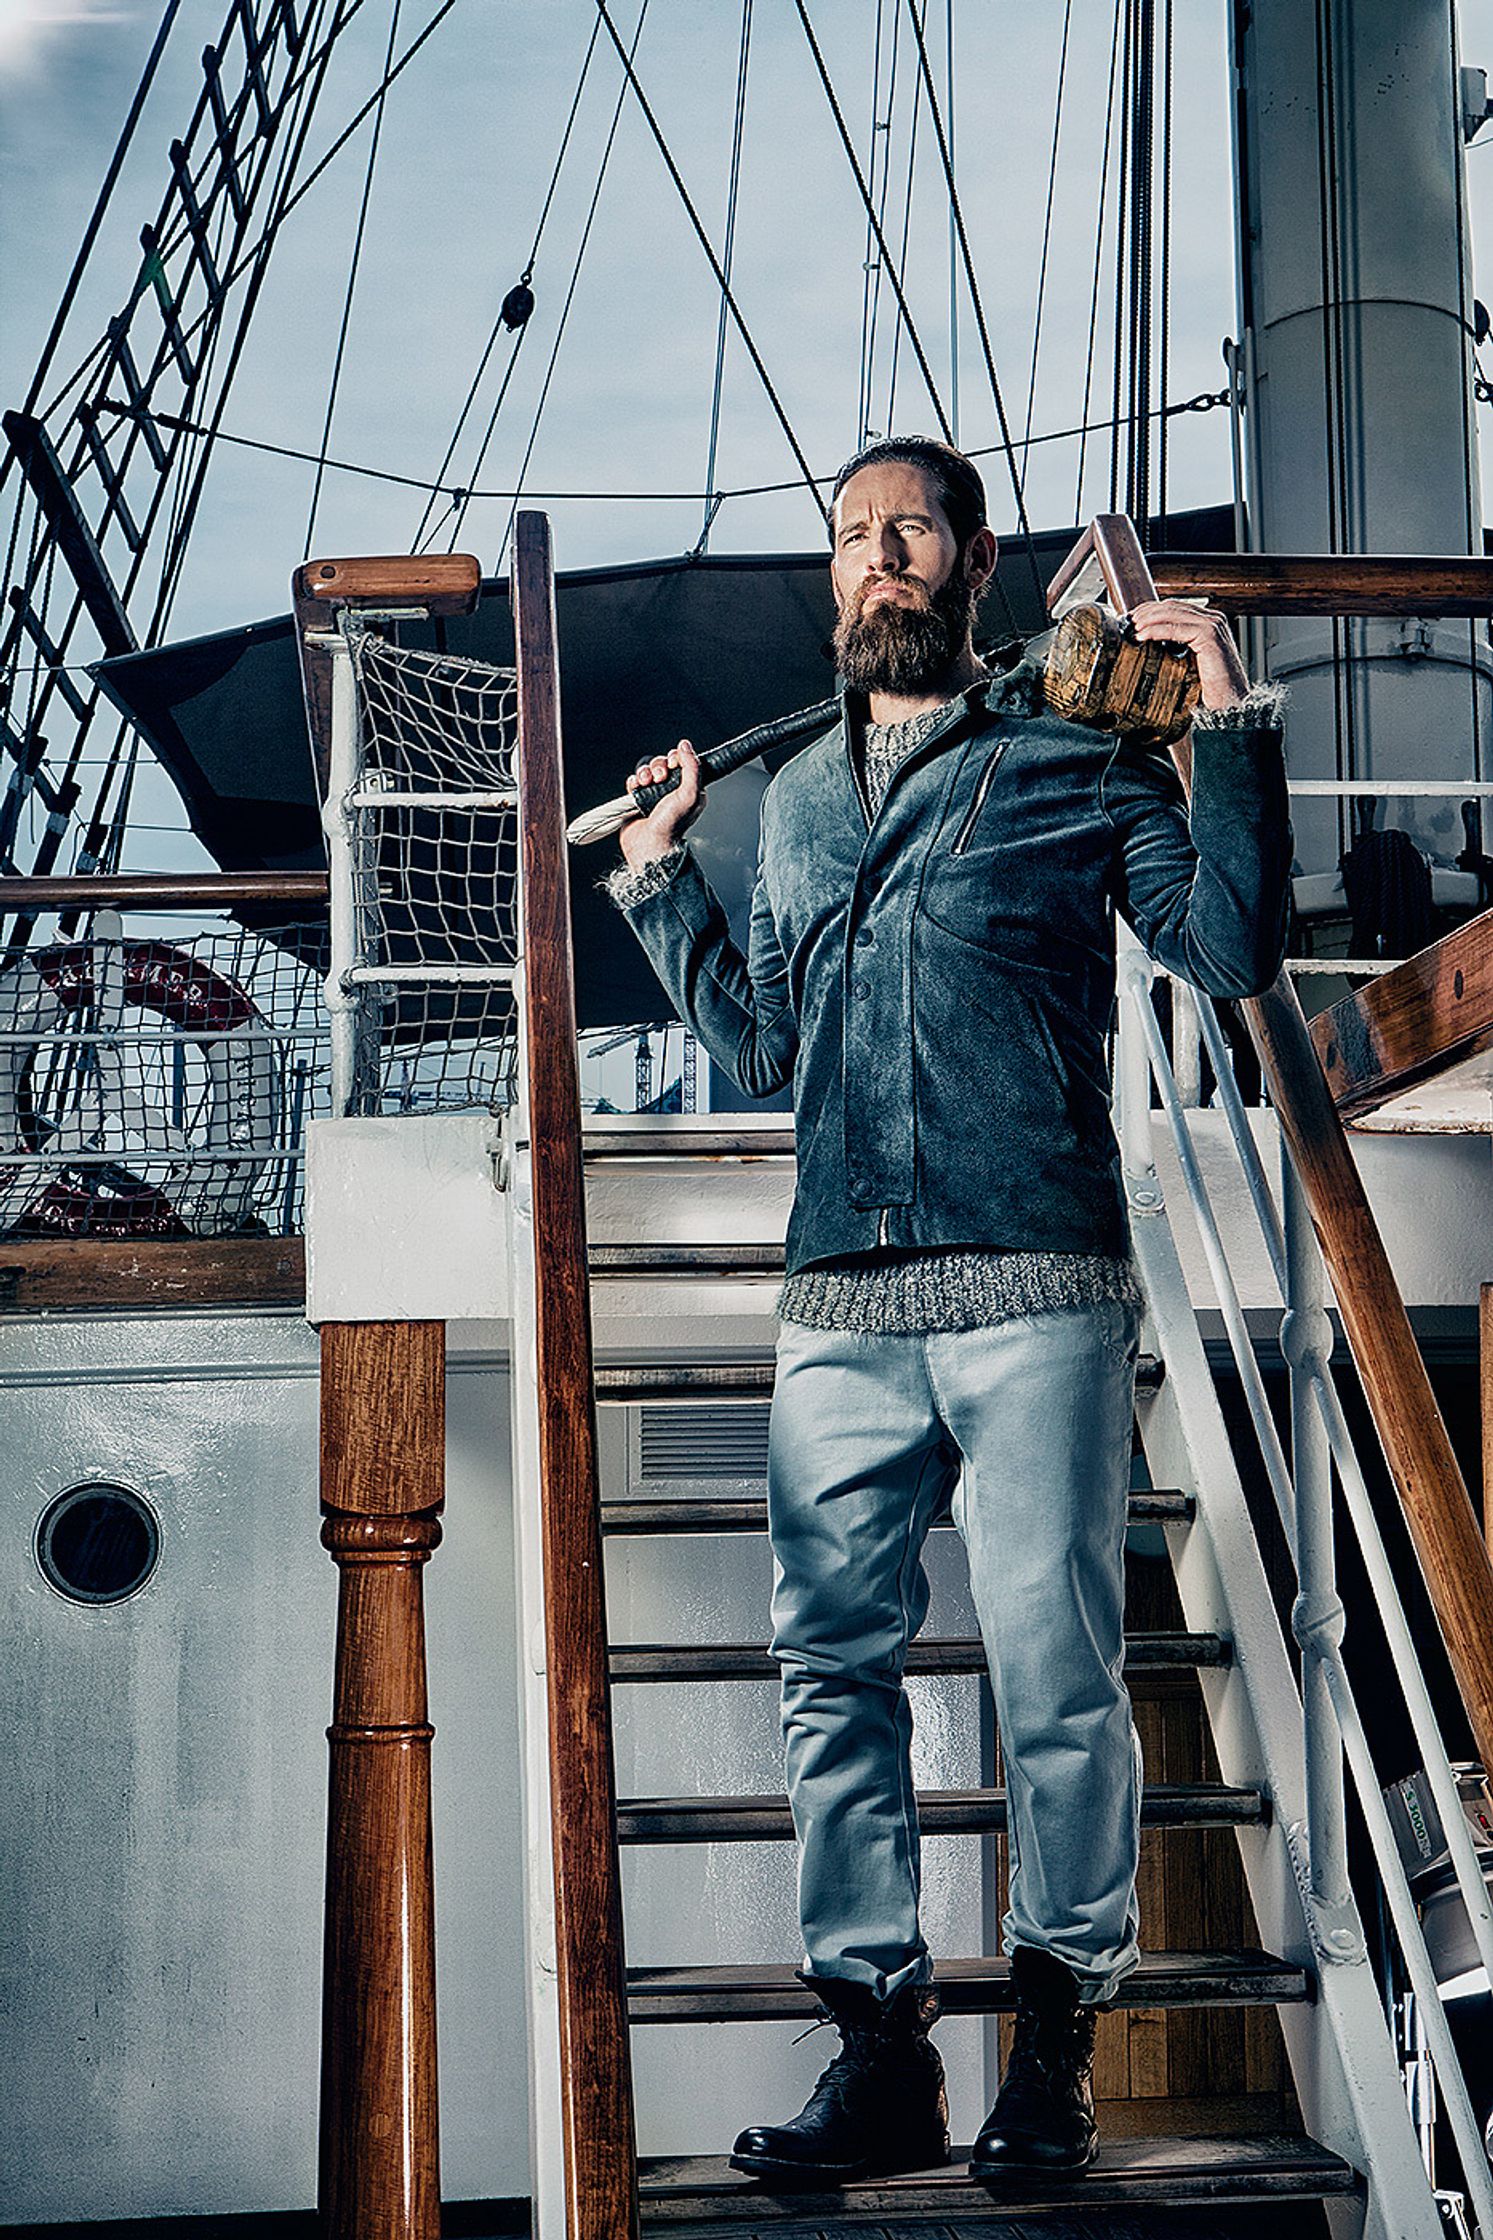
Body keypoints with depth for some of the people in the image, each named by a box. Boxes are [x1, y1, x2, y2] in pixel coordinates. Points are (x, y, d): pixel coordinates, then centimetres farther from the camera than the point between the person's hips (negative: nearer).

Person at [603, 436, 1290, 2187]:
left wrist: (1230, 727, -4)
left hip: (1036, 1291, -4)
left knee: (1055, 1667, -4)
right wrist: (657, 879, 26)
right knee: (832, 1663, 2)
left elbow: (1231, 951, -1)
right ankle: (880, 2049, 10)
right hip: (842, 1305, 4)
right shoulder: (794, 796, 22)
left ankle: (1057, 2041, 10)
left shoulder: (1076, 761, 8)